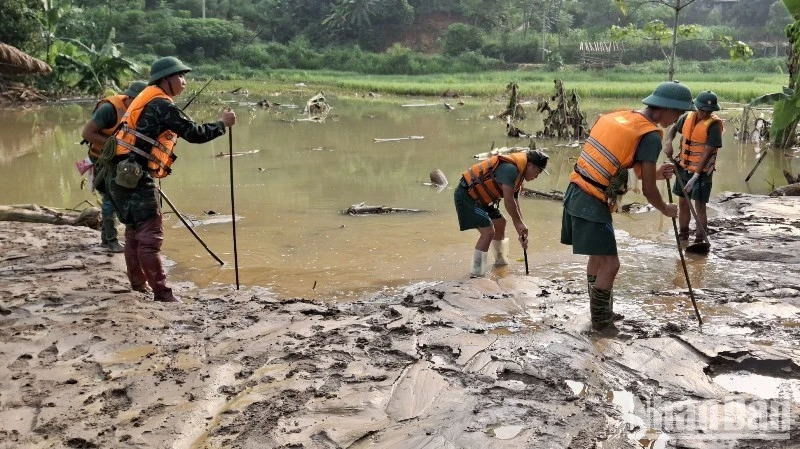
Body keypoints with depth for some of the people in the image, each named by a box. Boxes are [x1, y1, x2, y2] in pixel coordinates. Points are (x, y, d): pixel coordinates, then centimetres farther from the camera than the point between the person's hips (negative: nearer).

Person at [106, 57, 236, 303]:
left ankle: (138, 281, 32)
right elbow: (194, 134, -12)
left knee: (134, 230, 19)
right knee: (150, 234, -8)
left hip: (122, 175, 10)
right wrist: (222, 124, 0)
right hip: (136, 176, -10)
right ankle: (161, 292, -6)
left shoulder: (146, 99, 18)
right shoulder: (162, 105, -11)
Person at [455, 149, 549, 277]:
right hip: (466, 195, -11)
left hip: (480, 197, 11)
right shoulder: (510, 168, -22)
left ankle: (501, 262, 39)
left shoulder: (517, 174, 11)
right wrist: (520, 223, -12)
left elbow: (515, 206, 14)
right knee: (488, 231, -16)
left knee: (500, 222, 21)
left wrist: (521, 234, 12)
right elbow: (508, 201, -24)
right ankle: (476, 274, -8)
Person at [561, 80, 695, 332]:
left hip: (576, 192, 9)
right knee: (610, 263, 1)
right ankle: (601, 323, 13)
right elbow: (647, 190, -6)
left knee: (598, 256, 21)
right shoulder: (650, 136, -11)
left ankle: (599, 313, 34)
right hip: (592, 203, -9)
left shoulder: (620, 116, 13)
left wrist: (654, 174, 20)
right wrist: (666, 210, 12)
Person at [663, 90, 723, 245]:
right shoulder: (687, 117, 0)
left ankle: (700, 241, 4)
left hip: (702, 171, -6)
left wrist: (695, 177, -23)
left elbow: (707, 154, -20)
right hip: (684, 168, 6)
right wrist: (668, 142, -2)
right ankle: (683, 237, 27)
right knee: (682, 203, 13)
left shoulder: (713, 125, -17)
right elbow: (674, 128, 21)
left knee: (699, 206, -5)